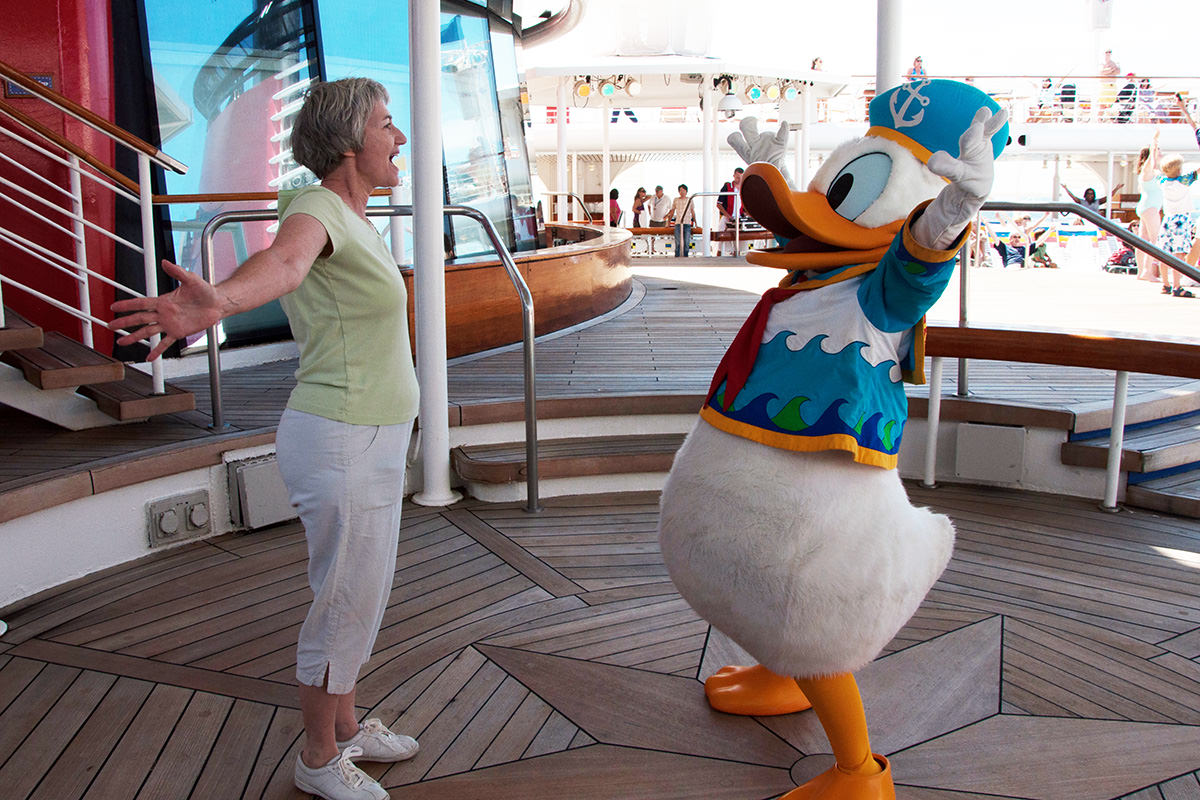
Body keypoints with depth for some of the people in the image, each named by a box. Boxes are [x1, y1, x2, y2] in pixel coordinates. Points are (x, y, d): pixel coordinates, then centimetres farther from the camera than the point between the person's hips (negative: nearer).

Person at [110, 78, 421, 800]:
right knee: (346, 601, 4)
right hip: (343, 445, -10)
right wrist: (215, 301, -64)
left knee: (362, 595, 21)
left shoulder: (351, 216, 9)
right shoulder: (315, 208, -20)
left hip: (371, 441, 10)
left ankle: (346, 726, 38)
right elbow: (283, 260, -44)